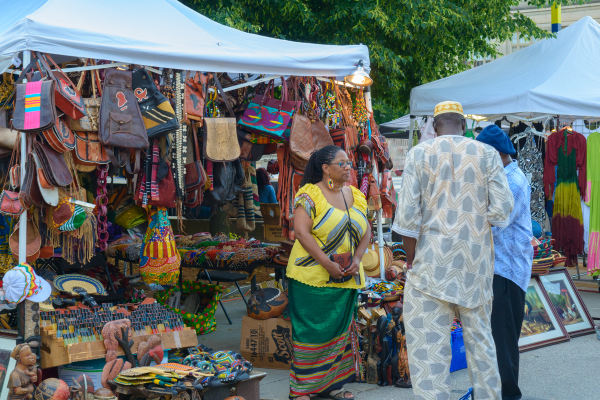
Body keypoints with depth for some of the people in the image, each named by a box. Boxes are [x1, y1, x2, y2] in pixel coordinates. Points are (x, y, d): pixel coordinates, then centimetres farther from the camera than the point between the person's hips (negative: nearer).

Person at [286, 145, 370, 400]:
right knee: (311, 331, -5)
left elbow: (365, 231, 13)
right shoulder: (310, 195, -10)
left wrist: (357, 259, -4)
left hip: (346, 279, 7)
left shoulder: (355, 195, 10)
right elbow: (301, 231, -17)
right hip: (312, 277, -6)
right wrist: (327, 263, -21)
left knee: (340, 329, 11)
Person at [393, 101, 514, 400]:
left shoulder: (419, 154, -2)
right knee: (480, 337, 17)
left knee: (427, 343, -2)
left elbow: (408, 216, -8)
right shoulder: (487, 155, 2)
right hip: (476, 263, 3)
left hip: (432, 263, -3)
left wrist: (410, 261, 1)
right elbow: (502, 210, -5)